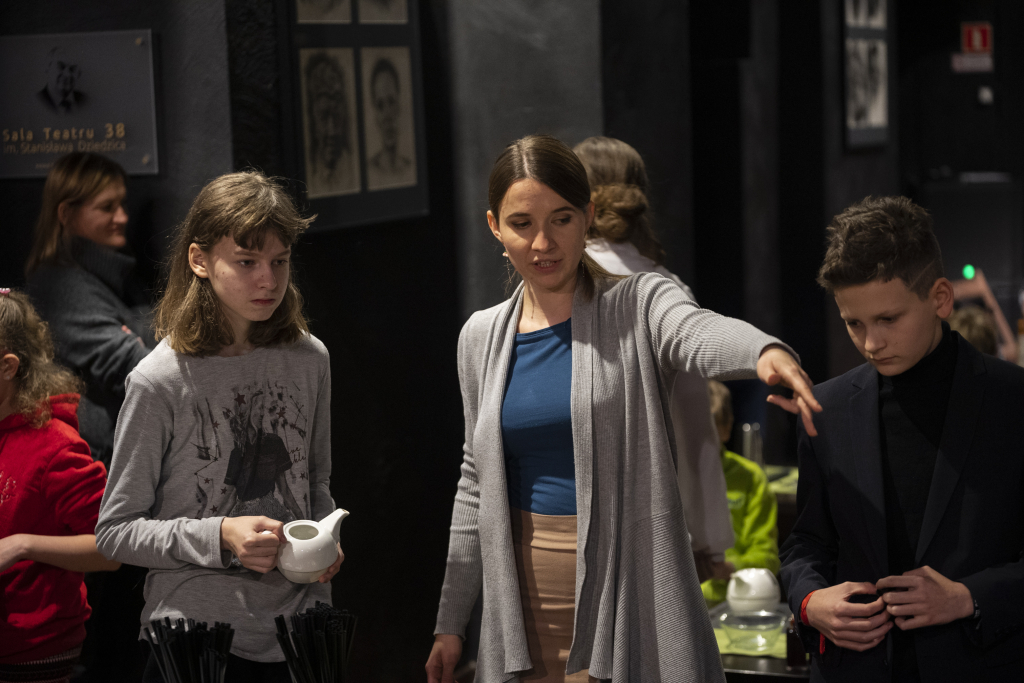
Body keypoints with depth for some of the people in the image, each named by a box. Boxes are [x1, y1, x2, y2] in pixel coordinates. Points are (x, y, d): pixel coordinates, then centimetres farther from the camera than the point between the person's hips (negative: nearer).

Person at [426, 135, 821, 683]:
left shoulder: (638, 307, -5)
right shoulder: (482, 338, 7)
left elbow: (701, 334, -29)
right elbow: (478, 482, 13)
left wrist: (766, 351, -53)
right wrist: (450, 622, 13)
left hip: (627, 593, -4)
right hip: (523, 609, 4)